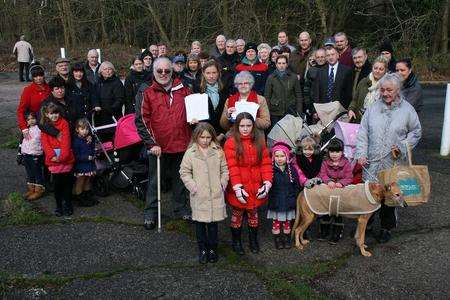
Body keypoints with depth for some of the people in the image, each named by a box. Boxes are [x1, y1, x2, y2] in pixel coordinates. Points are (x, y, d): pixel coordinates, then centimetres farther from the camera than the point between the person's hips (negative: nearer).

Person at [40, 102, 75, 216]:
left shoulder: (64, 123, 4)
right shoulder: (44, 126, 9)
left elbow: (66, 140, -5)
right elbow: (45, 143, 0)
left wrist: (63, 155, -16)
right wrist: (52, 155, -14)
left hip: (66, 159, -1)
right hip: (53, 160, 1)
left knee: (67, 182, 6)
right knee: (57, 183, 6)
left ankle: (68, 205, 19)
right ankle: (59, 206, 18)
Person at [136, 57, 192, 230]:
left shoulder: (183, 90, 4)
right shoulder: (148, 93, -3)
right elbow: (142, 120, -7)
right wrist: (151, 144, -13)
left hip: (181, 144, 3)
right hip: (158, 147, -2)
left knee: (180, 179, 16)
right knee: (155, 181, 9)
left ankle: (181, 208, 32)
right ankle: (150, 213, 22)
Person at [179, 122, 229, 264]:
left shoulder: (218, 151, 2)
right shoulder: (190, 153, -3)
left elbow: (225, 169, 10)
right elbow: (184, 172, 1)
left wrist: (223, 183, 0)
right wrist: (193, 186, -7)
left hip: (216, 194, 1)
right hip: (199, 196, -1)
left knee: (213, 223, 9)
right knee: (200, 223, 8)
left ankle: (213, 248, 25)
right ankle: (202, 249, 23)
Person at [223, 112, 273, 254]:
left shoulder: (259, 141, 3)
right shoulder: (231, 143, -10)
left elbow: (266, 163, 0)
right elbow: (232, 167, -14)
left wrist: (267, 182, -9)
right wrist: (237, 187, -19)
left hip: (256, 188, 3)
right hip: (239, 188, -3)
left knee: (253, 214, 17)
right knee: (237, 215, 11)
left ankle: (254, 241, 35)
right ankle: (236, 242, 29)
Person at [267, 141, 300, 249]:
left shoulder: (291, 169, -1)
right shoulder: (271, 170, -8)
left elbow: (297, 186, 4)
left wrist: (295, 198, 0)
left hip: (289, 202, 2)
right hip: (276, 203, -2)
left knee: (287, 222, 13)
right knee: (276, 222, 7)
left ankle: (287, 240, 29)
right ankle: (277, 240, 23)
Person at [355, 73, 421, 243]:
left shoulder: (407, 109, 0)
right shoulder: (373, 108, 4)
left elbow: (416, 132, 10)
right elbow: (363, 132, 4)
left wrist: (402, 147, -4)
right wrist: (361, 153, -6)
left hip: (393, 164, -1)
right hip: (372, 162, 2)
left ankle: (387, 228, 23)